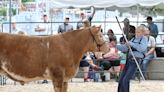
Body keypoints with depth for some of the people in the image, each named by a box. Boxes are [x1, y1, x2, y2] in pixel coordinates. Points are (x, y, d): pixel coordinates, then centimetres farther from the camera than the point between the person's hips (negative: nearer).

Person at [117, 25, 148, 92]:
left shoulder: (144, 39, -2)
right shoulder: (133, 39, 15)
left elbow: (142, 48, -21)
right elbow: (124, 48, 17)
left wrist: (131, 44, -22)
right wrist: (115, 46, 5)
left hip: (136, 61, -6)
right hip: (129, 60, 7)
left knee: (125, 80, -13)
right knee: (121, 80, 5)